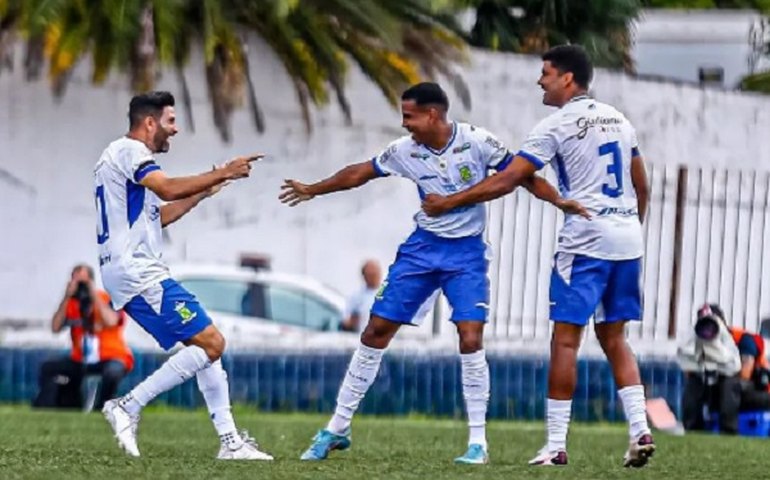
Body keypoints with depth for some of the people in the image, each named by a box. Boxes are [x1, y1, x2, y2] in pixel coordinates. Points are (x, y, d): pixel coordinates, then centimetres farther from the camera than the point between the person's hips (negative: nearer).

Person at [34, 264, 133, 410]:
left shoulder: (109, 300, -9)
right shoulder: (71, 304, 3)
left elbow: (110, 322, -30)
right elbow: (56, 328, -11)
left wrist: (94, 296, -24)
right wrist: (67, 298, -17)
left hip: (111, 358, -5)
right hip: (81, 361, 5)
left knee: (112, 372, -39)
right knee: (48, 368, -9)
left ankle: (100, 411, -22)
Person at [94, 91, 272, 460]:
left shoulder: (125, 155, 24)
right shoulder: (129, 151, -8)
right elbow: (167, 189, -25)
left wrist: (203, 192, 25)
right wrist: (223, 173, -19)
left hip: (134, 274, 11)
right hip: (138, 273, -11)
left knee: (206, 345, 11)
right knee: (210, 343, -13)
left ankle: (229, 441, 8)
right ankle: (128, 406, -13)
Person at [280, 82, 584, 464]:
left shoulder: (477, 142, -15)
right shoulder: (405, 151, -5)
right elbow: (360, 173, 9)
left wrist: (558, 200, -21)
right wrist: (313, 190, 16)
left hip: (466, 252, -4)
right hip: (423, 247, 4)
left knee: (471, 339, -17)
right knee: (376, 331, 2)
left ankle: (478, 442, -6)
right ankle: (337, 430, 13)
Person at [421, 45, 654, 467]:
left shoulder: (557, 125, -7)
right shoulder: (618, 119, 14)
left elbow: (506, 182, -9)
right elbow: (641, 186, 19)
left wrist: (449, 203, -2)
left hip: (586, 241, -7)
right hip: (628, 239, 7)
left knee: (565, 339, -3)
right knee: (613, 339, 14)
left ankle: (556, 444, -4)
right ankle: (640, 430, 1)